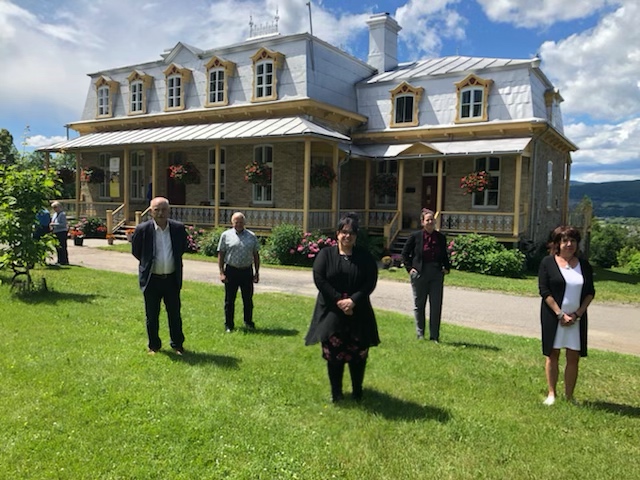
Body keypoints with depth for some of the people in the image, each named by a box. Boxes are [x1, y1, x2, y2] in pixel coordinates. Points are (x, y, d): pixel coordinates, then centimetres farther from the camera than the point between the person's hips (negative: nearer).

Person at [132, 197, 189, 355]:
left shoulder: (178, 228, -4)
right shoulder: (142, 229, -10)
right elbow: (135, 251, 6)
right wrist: (148, 263, 10)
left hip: (172, 279, 1)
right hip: (151, 279, -1)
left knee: (175, 314, 9)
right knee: (152, 316, 10)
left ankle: (177, 345, 24)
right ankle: (154, 345, 26)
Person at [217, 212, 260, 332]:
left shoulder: (252, 236, 7)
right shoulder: (226, 235, 1)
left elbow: (256, 255, 10)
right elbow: (221, 254, 1)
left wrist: (257, 272, 6)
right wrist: (222, 273, -5)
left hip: (247, 271, 2)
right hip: (231, 271, -2)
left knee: (248, 299, 10)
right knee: (229, 300, 6)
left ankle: (248, 322, 27)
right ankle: (229, 325, 18)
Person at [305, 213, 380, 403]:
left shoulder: (365, 256, 4)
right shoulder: (325, 254, 2)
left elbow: (371, 282, -4)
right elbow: (319, 279, -8)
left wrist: (353, 300, -17)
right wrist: (339, 301, -15)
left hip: (358, 313, 1)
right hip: (331, 312, -1)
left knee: (358, 353, 6)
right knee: (334, 353, 5)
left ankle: (357, 391, 25)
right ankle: (336, 392, 21)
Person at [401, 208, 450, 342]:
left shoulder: (441, 238, 6)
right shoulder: (415, 236, -3)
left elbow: (444, 255, 18)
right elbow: (405, 253, 4)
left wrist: (446, 267, 5)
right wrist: (409, 268, -3)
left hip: (437, 274, 2)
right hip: (419, 274, -2)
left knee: (436, 305, 2)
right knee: (419, 305, 8)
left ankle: (434, 336, 11)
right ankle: (420, 334, 20)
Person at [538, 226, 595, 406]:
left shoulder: (584, 264, 6)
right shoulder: (548, 262, -3)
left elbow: (590, 292, 6)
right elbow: (544, 290, -8)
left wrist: (577, 314, -7)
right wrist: (560, 314, -14)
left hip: (576, 317, 3)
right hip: (553, 316, -2)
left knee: (573, 357, 4)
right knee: (553, 354, 5)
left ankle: (569, 396, 14)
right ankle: (551, 394, 16)